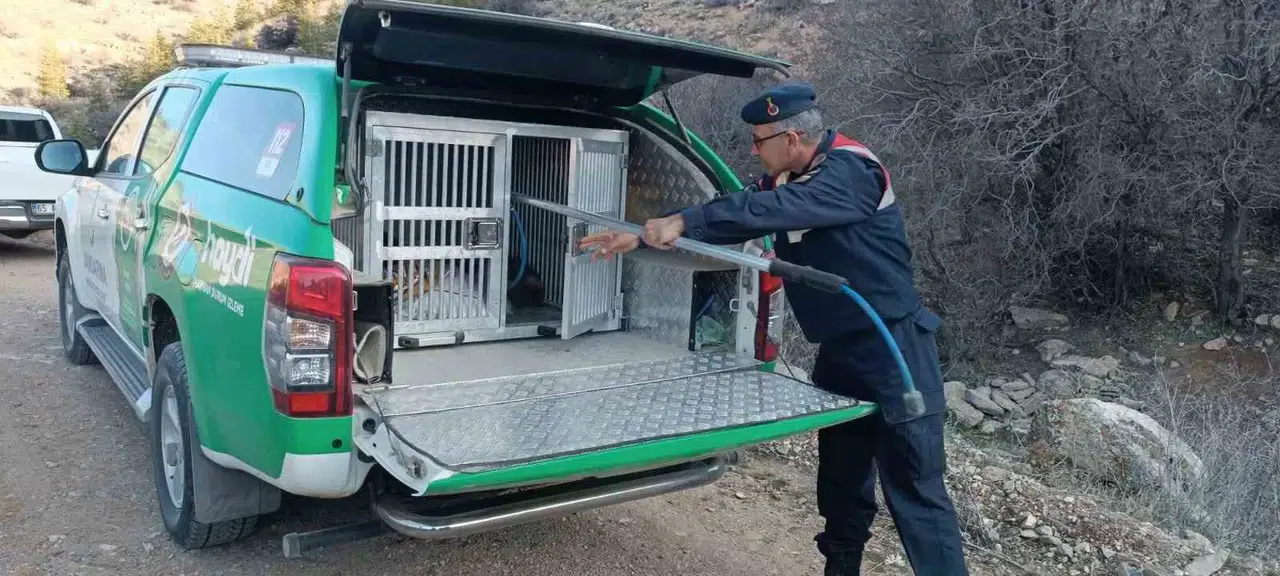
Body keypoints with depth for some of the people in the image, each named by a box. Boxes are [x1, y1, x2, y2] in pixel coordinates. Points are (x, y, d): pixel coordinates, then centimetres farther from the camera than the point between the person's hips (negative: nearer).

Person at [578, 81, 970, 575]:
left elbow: (774, 208, -35)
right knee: (841, 482, 18)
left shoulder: (851, 171, -20)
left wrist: (682, 222, -37)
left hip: (892, 349, -8)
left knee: (916, 491, -2)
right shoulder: (784, 179, 7)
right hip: (840, 351, 9)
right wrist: (641, 238, 3)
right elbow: (732, 214, 6)